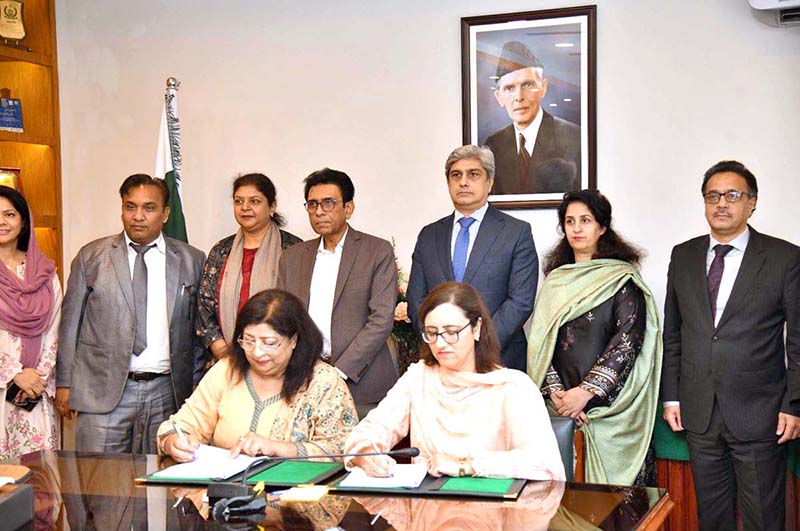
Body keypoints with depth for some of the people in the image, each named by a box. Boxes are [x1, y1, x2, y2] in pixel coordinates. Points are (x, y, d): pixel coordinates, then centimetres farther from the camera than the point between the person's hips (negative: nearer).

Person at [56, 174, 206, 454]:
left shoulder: (191, 260, 8)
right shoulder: (91, 256, 6)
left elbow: (198, 328, 11)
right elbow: (70, 321, 8)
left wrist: (195, 389, 9)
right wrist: (64, 383, 4)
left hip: (167, 392, 1)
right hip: (103, 389, -1)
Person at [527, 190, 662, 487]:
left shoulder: (622, 278, -2)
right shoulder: (555, 279, 12)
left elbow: (628, 340, -11)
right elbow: (540, 341, 8)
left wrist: (586, 391, -17)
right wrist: (554, 391, -6)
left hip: (610, 404, -4)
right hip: (563, 406, 4)